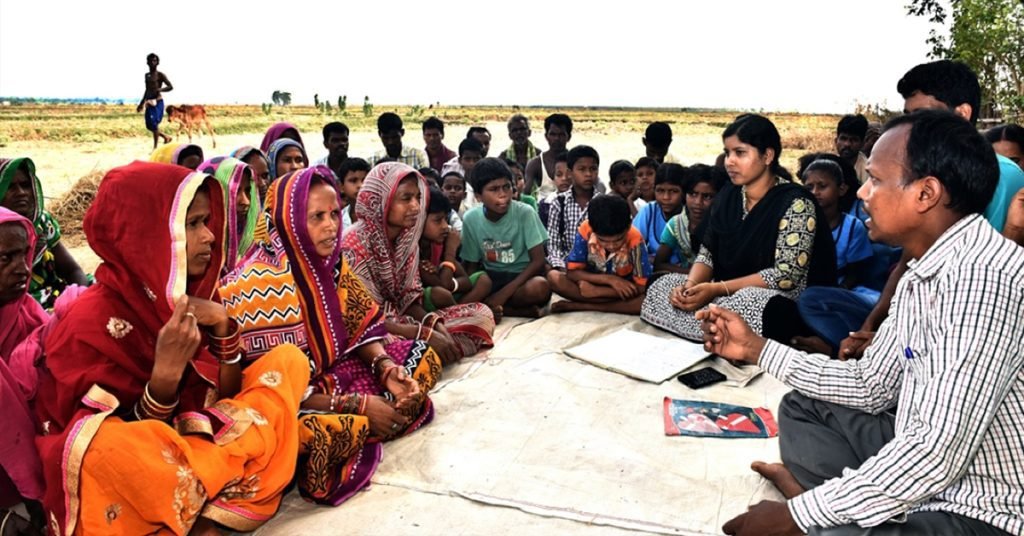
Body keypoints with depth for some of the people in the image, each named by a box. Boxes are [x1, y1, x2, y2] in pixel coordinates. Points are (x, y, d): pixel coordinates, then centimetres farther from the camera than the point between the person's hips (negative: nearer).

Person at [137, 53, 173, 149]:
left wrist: (158, 90, -23)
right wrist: (142, 103, 26)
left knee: (154, 124, -11)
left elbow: (170, 87, -9)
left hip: (158, 102, -7)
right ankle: (166, 137, 25)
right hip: (148, 103, 7)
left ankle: (155, 147, -4)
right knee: (149, 126, 6)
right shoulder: (147, 75, 17)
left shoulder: (160, 75, -3)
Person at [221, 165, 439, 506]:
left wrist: (386, 368, -16)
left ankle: (353, 427, -4)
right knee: (332, 431, -39)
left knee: (423, 359, 3)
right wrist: (358, 405, -24)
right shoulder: (263, 282, -25)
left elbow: (360, 326, 4)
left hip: (331, 370, 8)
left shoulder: (329, 261, -3)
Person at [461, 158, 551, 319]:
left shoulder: (525, 213, -14)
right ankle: (522, 310, -20)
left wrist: (504, 293, -22)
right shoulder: (471, 219, -6)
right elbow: (471, 265, 2)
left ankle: (486, 308, -16)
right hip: (491, 278, 3)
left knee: (540, 287, -37)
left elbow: (538, 260, -14)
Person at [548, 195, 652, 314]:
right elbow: (572, 272, -17)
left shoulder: (635, 239, -27)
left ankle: (576, 306, -23)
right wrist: (609, 279, -28)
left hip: (622, 289, -1)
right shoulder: (585, 230, -23)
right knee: (553, 277, -25)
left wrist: (595, 290, -27)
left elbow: (642, 287, -26)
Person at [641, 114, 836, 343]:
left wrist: (717, 289, -23)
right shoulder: (728, 195, 7)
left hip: (782, 300, -6)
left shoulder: (796, 203, -13)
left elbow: (786, 274, -19)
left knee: (748, 301, -40)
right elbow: (707, 253, 8)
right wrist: (691, 283, -15)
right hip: (728, 295, 7)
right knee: (663, 285, -11)